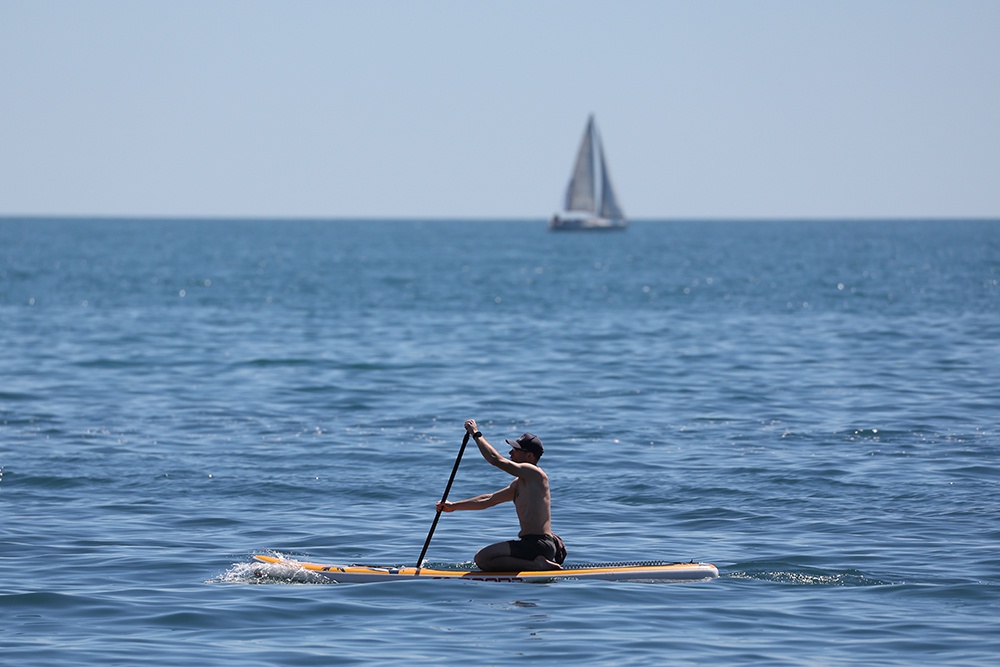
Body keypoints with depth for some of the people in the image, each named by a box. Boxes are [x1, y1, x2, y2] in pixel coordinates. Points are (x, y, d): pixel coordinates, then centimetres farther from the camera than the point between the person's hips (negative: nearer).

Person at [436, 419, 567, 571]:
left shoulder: (534, 474, -11)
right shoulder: (519, 484, 19)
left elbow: (495, 459, -16)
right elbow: (489, 500, 26)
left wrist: (476, 434, -4)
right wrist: (453, 506, 25)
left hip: (538, 546, -10)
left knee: (483, 558, -20)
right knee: (482, 560, 19)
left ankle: (538, 565, -15)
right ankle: (539, 563, 10)